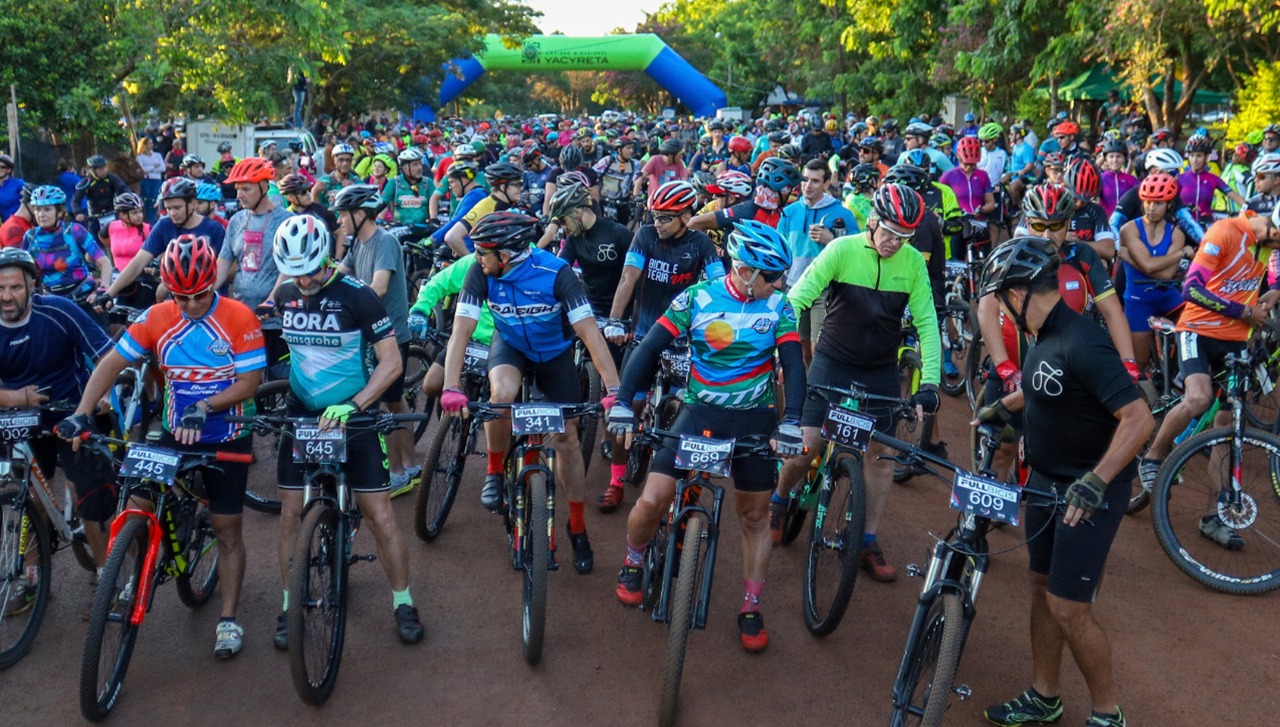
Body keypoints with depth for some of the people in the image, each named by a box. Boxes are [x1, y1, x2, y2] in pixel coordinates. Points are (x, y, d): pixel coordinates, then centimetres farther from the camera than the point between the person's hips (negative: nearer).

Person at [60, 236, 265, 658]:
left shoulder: (239, 319, -16)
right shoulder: (157, 318, -7)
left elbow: (250, 381, -17)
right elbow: (112, 362, -6)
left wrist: (204, 407, -31)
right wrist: (82, 413, -18)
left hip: (226, 440, -3)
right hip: (175, 435, 3)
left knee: (227, 530, 5)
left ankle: (229, 620, 15)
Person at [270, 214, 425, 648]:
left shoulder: (357, 296, -16)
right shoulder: (286, 294, -1)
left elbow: (391, 362, -16)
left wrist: (352, 405, -26)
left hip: (354, 417, -4)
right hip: (302, 415, 4)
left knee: (379, 514, -2)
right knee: (291, 514, 4)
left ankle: (403, 602, 13)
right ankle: (291, 605, 19)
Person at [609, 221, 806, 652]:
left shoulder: (778, 307, -5)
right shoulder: (698, 298, -9)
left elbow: (793, 365, -10)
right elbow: (650, 348, -11)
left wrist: (791, 422, -25)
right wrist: (623, 403, -22)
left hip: (754, 419, 1)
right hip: (699, 412, -1)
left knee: (755, 515, 7)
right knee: (653, 501, -10)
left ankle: (750, 608, 23)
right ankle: (633, 562, 22)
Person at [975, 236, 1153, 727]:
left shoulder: (1082, 345, -26)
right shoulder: (1046, 336, 3)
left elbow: (1139, 419, -30)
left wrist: (1096, 481, -37)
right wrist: (1002, 407, 34)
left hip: (1089, 492, -9)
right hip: (1047, 480, 9)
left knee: (1068, 607, -4)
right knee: (1042, 587, 16)